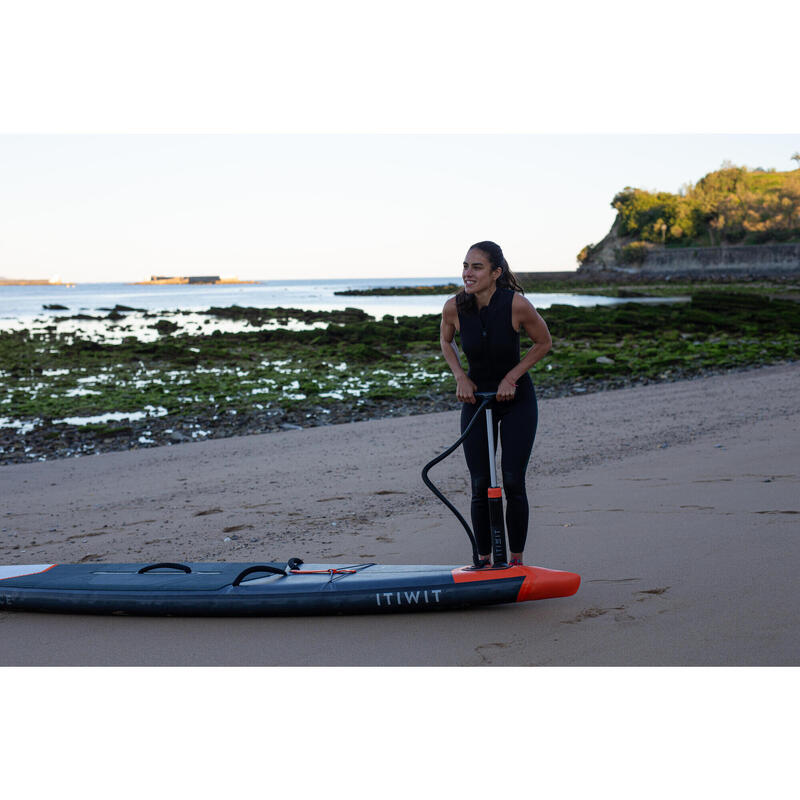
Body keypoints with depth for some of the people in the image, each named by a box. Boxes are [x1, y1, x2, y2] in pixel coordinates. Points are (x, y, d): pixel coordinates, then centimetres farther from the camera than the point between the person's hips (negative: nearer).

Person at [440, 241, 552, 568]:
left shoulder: (516, 305, -22)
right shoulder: (454, 307, -15)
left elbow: (543, 342, -5)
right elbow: (446, 341, 8)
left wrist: (511, 377, -12)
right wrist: (460, 376, -7)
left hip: (517, 399, -2)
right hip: (475, 396, 2)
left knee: (513, 482, -5)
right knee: (480, 485, 2)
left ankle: (516, 560, 11)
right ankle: (483, 561, 16)